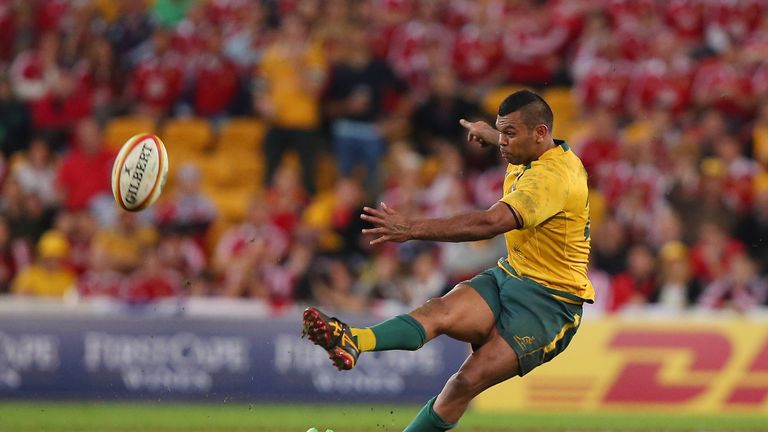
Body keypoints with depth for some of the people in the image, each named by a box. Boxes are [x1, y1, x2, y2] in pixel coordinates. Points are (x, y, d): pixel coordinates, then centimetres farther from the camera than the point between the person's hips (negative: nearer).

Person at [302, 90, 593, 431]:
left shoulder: (553, 177, -22)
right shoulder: (534, 157, 9)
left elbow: (491, 222, -35)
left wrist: (413, 229, -38)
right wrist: (487, 133, 54)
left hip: (550, 300, -7)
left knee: (469, 381, -23)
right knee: (442, 310, -23)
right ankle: (353, 341, -50)